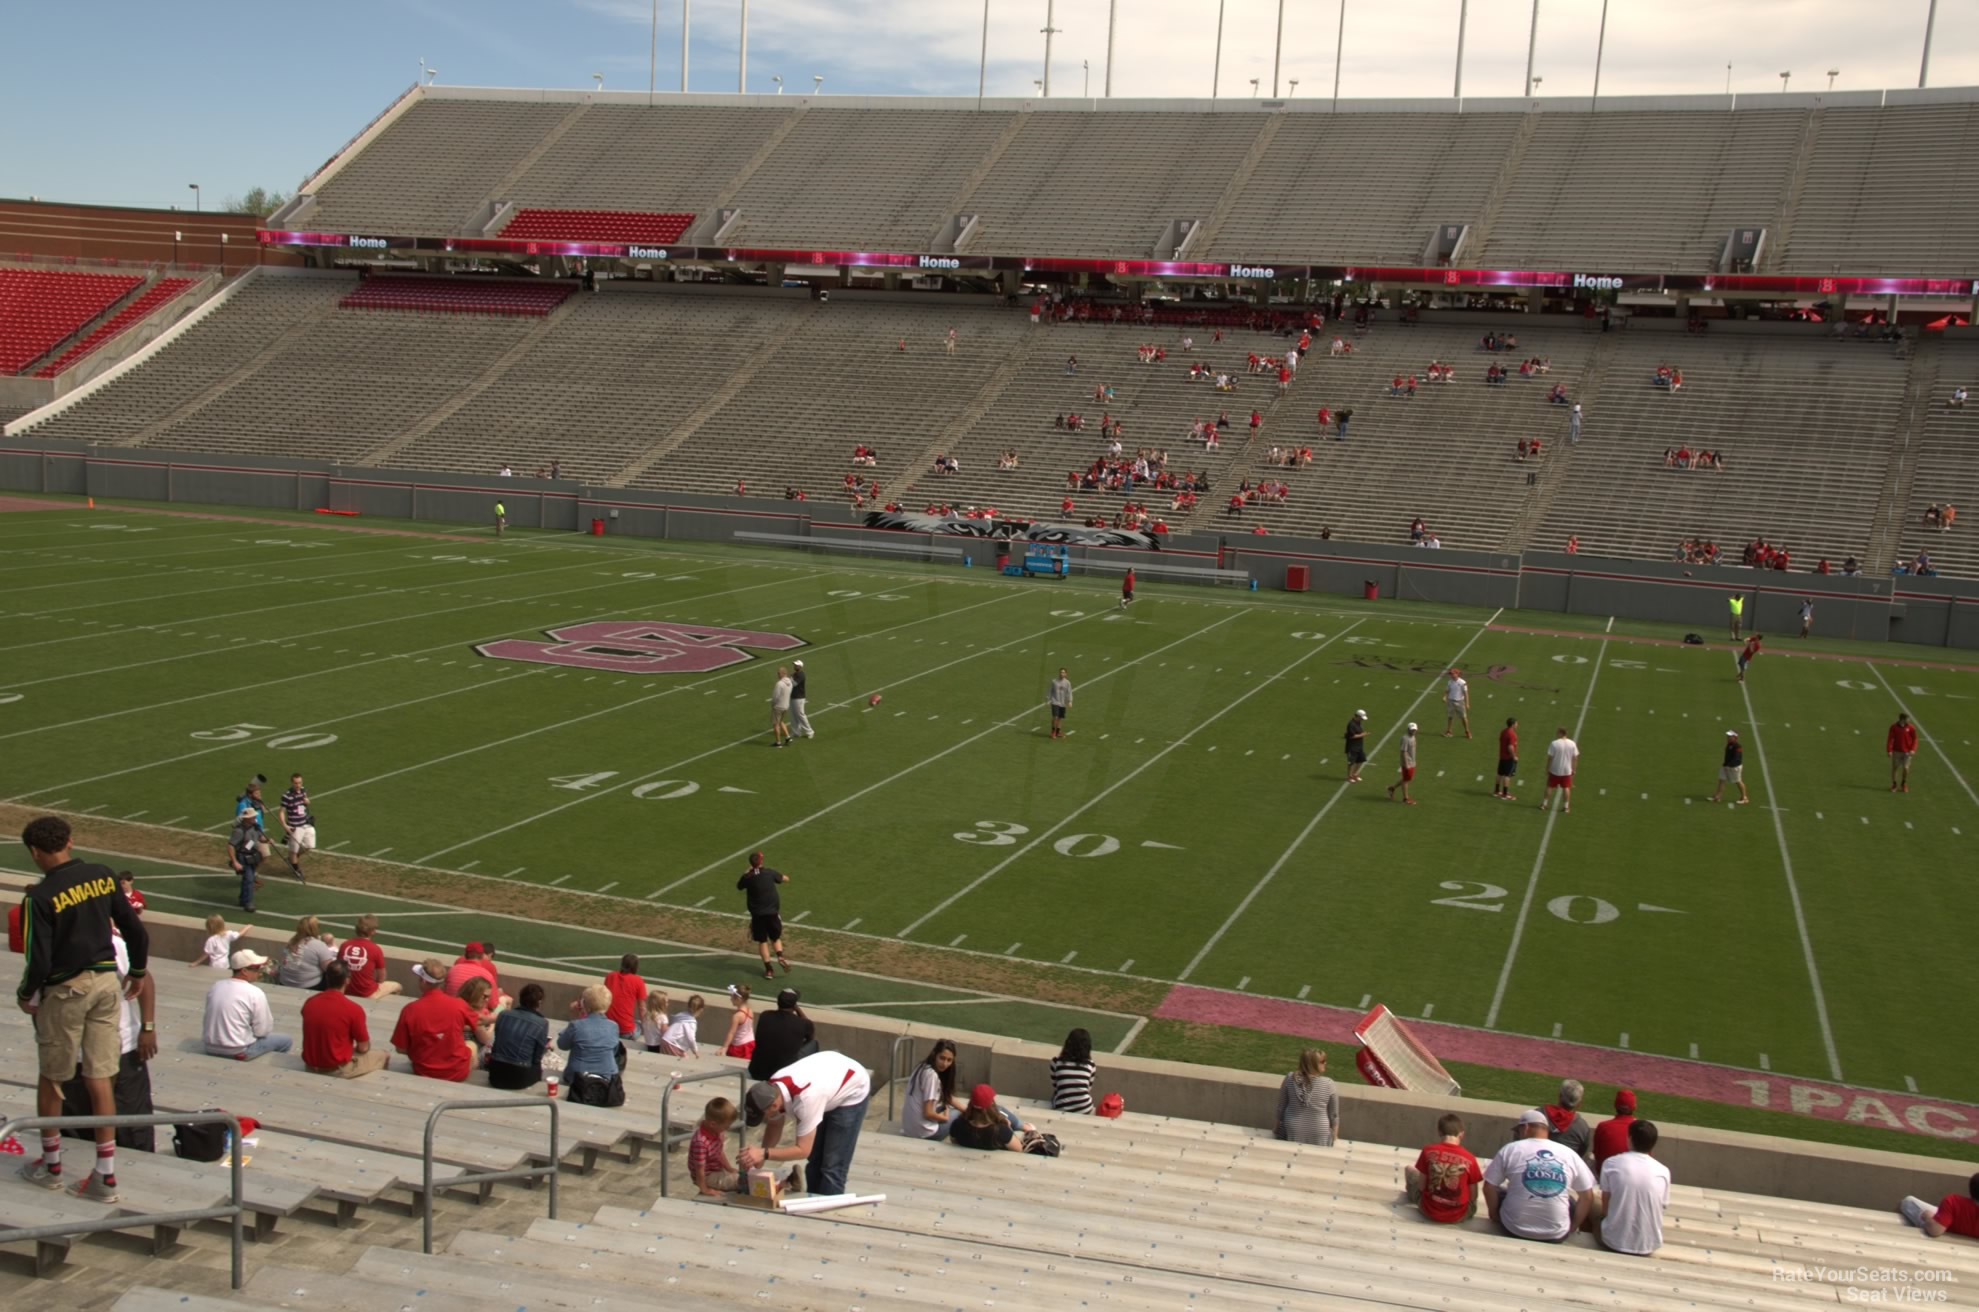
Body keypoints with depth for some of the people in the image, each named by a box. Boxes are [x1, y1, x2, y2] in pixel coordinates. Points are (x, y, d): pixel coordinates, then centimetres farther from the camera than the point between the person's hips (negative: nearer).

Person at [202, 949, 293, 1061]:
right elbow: (262, 1031, -11)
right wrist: (269, 1018, 10)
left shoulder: (215, 986, 1)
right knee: (286, 1040, 11)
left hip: (211, 1048, 7)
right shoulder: (255, 993, -17)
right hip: (238, 1052, -7)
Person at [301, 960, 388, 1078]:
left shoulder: (309, 1003, -3)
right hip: (337, 1070, -5)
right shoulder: (353, 1009, -20)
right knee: (384, 1055, 17)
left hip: (310, 1066, 5)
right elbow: (363, 1048, -8)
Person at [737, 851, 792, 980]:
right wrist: (777, 875, 31)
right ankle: (780, 956, -10)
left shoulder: (748, 877, -7)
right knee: (775, 938, 17)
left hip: (757, 914, -1)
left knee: (762, 941, 11)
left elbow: (738, 886, 16)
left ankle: (769, 969, 7)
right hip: (772, 912, 1)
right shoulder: (769, 873, -4)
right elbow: (786, 879, 13)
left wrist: (747, 872, 19)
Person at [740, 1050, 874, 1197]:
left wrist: (764, 1154, -41)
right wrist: (758, 1159, -13)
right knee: (815, 1160, 12)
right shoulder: (772, 1089, -21)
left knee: (832, 1167, -9)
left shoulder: (805, 1099, -43)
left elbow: (803, 1150, -35)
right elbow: (775, 1125, -3)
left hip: (852, 1091, -7)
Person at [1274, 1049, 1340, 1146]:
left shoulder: (1290, 1078, -15)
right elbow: (1333, 1114, -6)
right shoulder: (1328, 1084, -18)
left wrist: (1276, 1124, 14)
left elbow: (1281, 1105, -2)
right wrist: (1335, 1134, 12)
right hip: (1319, 1136, -1)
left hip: (1293, 1132, 1)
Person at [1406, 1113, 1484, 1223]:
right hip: (1458, 1216, -1)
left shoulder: (1428, 1151, -10)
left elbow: (1421, 1186, -4)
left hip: (1429, 1211, 1)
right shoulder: (1469, 1159, -11)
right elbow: (1473, 1196, -4)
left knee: (1409, 1169, 23)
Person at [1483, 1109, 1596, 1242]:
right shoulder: (1569, 1154, 1)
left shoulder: (1510, 1149, -4)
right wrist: (1574, 1226, 17)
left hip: (1514, 1229, -1)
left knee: (1497, 1192, 27)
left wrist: (1494, 1216, 14)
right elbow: (1587, 1196, 5)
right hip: (1556, 1235, 1)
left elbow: (1489, 1187, -1)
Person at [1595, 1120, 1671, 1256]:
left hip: (1614, 1242, -2)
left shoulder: (1611, 1163, -8)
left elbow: (1605, 1207, -2)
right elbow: (1661, 1206, 7)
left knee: (1595, 1208, 28)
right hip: (1649, 1246, 2)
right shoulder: (1663, 1171, -4)